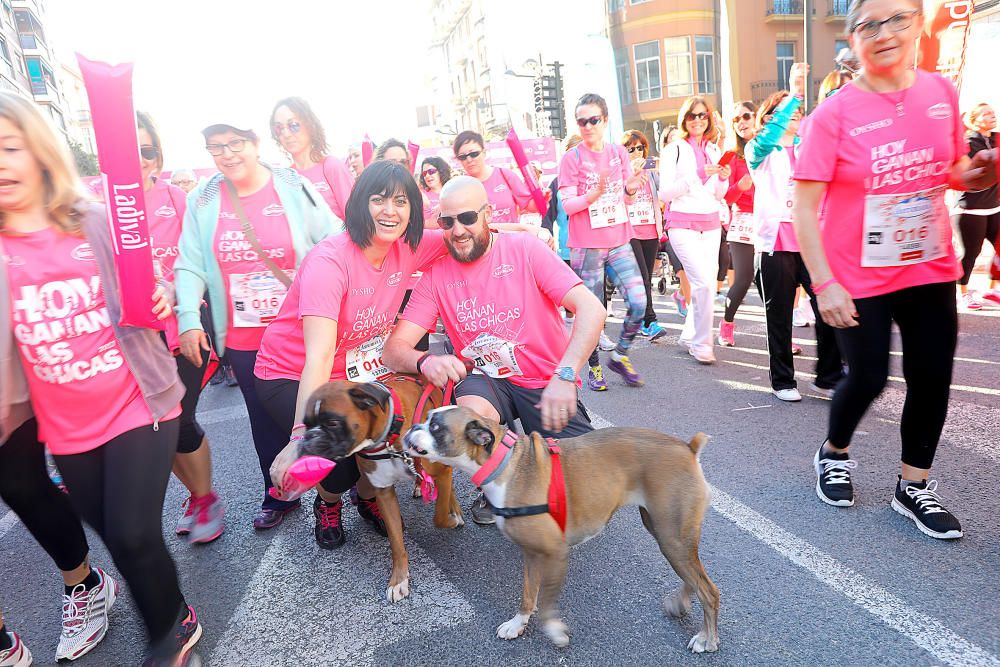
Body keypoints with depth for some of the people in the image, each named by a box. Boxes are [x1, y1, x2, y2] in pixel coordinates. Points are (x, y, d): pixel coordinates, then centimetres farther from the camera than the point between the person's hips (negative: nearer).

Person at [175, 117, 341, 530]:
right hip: (243, 339, 2)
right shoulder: (202, 201, 3)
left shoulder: (294, 187, -4)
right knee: (265, 419, 14)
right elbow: (190, 267, 2)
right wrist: (189, 319, -9)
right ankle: (279, 497, 33)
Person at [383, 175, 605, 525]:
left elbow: (591, 309, -19)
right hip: (485, 378, 2)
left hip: (547, 380, -1)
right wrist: (425, 361, -34)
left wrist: (564, 376, -34)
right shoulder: (436, 274, -3)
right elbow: (394, 349, -9)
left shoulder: (524, 249, -10)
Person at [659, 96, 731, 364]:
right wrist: (698, 176, -16)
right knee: (703, 282, -15)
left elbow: (719, 196, 18)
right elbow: (664, 193, -9)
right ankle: (702, 343, -3)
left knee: (706, 281, 6)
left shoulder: (714, 150, 14)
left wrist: (723, 178, -3)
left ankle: (689, 336, 22)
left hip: (711, 223, 6)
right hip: (684, 224, -6)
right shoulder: (674, 151, -2)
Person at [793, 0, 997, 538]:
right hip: (859, 278, -5)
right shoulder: (835, 113, -13)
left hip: (931, 270, 5)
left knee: (932, 378, 7)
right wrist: (824, 283, -22)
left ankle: (913, 487, 26)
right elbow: (804, 205, -16)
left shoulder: (941, 93, 2)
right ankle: (833, 453, 33)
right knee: (868, 378, 2)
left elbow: (955, 171, 14)